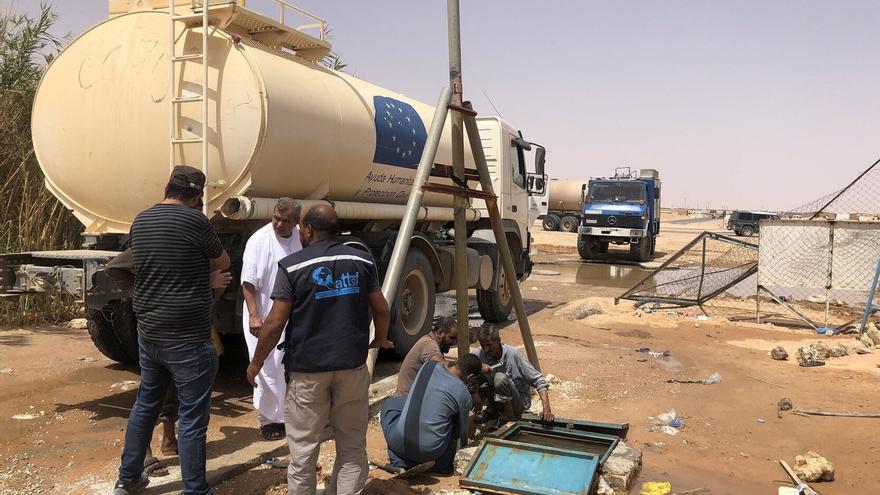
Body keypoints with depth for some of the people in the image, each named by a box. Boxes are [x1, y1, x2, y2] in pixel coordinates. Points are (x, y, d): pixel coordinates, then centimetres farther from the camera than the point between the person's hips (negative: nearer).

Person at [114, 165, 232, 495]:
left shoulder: (140, 221, 5)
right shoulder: (195, 220, -14)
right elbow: (223, 263, 0)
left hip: (148, 332, 7)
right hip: (188, 338, -7)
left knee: (145, 405, 22)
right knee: (192, 418, 1)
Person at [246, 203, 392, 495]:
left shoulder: (293, 266, -7)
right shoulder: (363, 261, 3)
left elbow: (275, 323, -9)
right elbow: (381, 309, 8)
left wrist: (256, 363, 4)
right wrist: (381, 340, 27)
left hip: (307, 369, -3)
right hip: (352, 365, 3)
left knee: (303, 451, 9)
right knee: (352, 448, 14)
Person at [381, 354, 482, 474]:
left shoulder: (429, 365, 2)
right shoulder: (464, 394, -5)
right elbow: (460, 432, 11)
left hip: (398, 444, 1)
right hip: (429, 453, -1)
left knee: (390, 402, 28)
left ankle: (399, 462, 19)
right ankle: (442, 464, 18)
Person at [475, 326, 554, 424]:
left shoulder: (513, 355, -21)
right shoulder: (481, 353, -10)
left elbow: (538, 380, -20)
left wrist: (546, 409, -31)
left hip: (520, 402, -4)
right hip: (497, 398, 5)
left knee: (500, 377, -31)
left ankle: (510, 414, -11)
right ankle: (493, 408, 4)